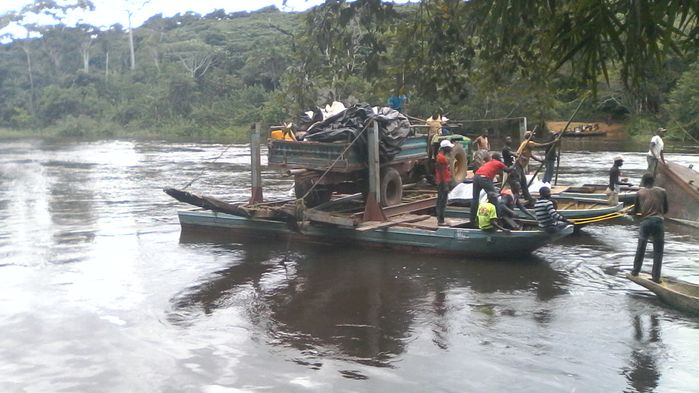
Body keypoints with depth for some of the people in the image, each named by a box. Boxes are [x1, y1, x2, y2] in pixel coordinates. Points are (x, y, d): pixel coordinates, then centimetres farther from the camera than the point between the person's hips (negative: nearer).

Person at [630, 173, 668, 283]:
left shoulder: (640, 193, 5)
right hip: (658, 222, -1)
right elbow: (665, 210, 12)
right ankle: (656, 277, 6)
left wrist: (629, 212, 33)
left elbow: (636, 210, 11)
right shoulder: (662, 191, 5)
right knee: (658, 251, 7)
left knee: (641, 248, 18)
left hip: (645, 222, 1)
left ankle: (635, 271, 26)